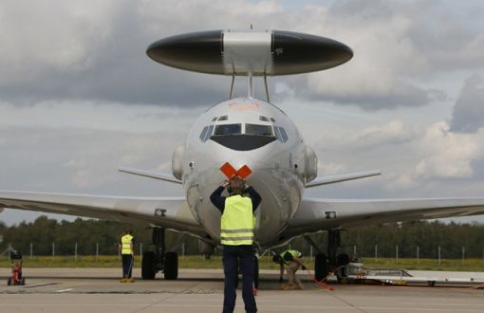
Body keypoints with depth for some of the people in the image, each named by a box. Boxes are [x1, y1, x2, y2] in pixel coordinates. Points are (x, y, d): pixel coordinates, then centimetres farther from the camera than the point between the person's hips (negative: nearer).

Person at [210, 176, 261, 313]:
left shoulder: (225, 202, -2)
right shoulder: (249, 201, 0)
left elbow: (213, 197, 19)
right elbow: (258, 197, 24)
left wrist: (223, 186, 26)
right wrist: (247, 187, 26)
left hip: (229, 245, 0)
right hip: (246, 245, 0)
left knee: (230, 279, 3)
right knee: (247, 279, 2)